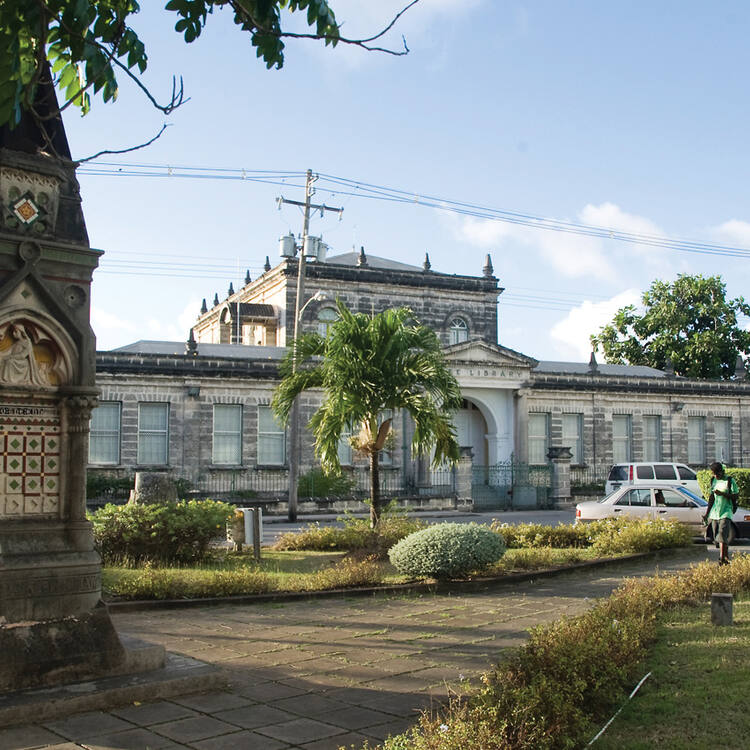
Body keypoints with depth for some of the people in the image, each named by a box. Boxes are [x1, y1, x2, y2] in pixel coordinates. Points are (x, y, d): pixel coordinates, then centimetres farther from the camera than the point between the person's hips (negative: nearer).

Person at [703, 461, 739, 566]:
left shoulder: (730, 481, -5)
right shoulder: (713, 480, 12)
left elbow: (736, 496, -7)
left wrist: (722, 494, -20)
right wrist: (707, 514, 16)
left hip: (726, 512, -6)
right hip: (714, 512, 6)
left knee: (722, 535, -18)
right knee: (717, 537, 4)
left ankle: (722, 559, -21)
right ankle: (726, 558, 17)